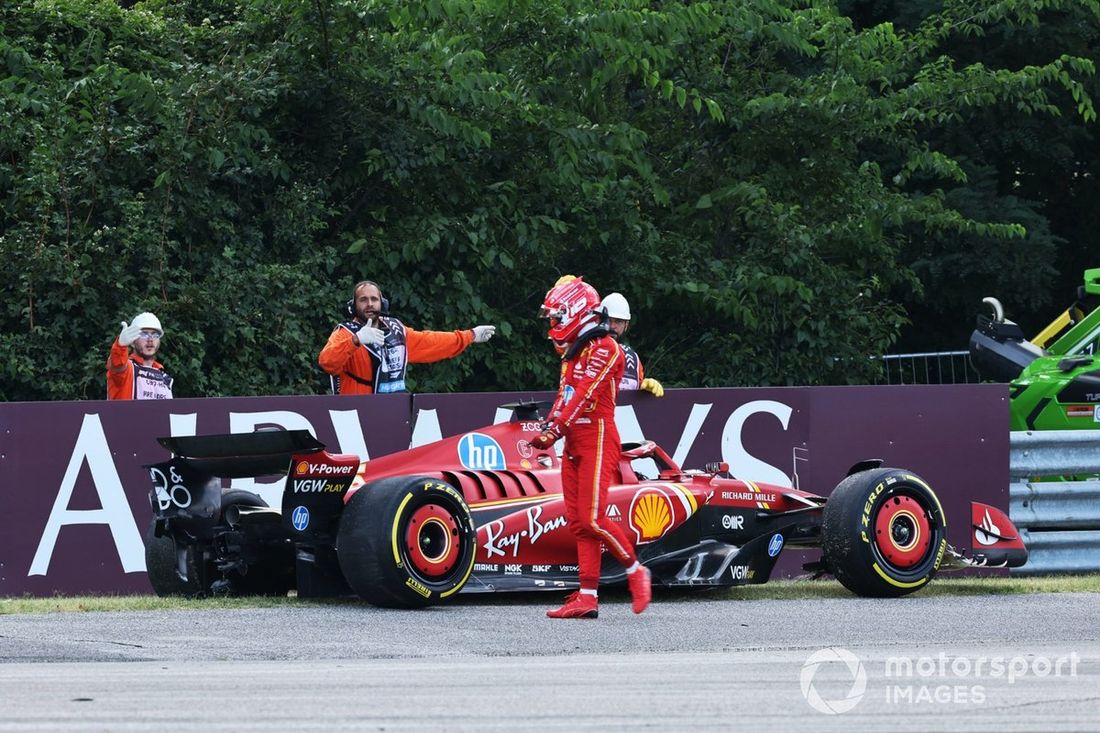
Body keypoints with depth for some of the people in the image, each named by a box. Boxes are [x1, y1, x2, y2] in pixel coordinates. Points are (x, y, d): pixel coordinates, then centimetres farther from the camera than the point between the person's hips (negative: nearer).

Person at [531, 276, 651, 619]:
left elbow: (584, 395, -20)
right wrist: (547, 428, 1)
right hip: (574, 445, 9)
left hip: (598, 442, -9)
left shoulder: (603, 348, -11)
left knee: (592, 519, -15)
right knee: (578, 522, 3)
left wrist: (555, 430, -25)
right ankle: (587, 597, 2)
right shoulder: (573, 352, 20)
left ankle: (635, 571, 2)